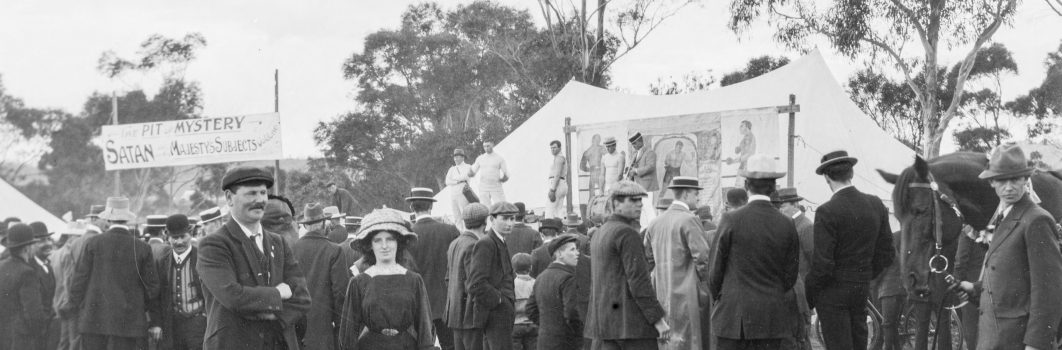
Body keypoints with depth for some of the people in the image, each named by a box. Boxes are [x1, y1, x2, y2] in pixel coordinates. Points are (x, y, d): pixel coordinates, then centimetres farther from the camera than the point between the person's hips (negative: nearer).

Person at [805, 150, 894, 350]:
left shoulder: (827, 212, -17)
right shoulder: (876, 205, 2)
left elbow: (822, 264, -18)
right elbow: (886, 255, 8)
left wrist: (807, 298, -6)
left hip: (833, 292, -6)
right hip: (862, 290, 6)